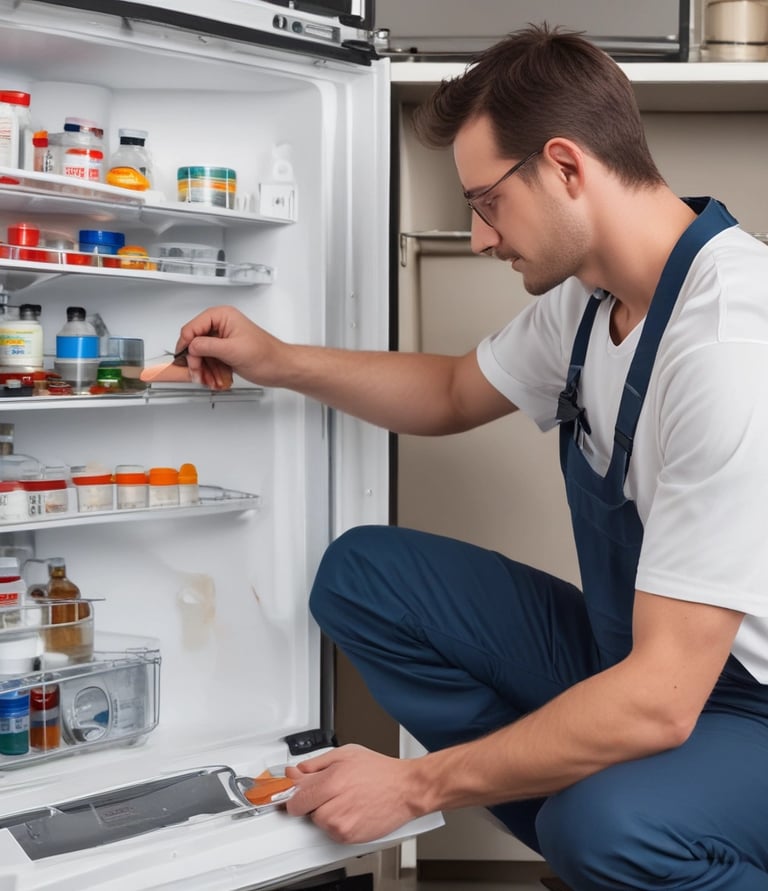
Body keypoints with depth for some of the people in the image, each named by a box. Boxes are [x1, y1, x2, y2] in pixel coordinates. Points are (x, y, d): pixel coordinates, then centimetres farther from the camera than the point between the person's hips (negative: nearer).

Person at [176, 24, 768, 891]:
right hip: (630, 652, 8)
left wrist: (416, 784, -21)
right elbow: (455, 392, 19)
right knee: (361, 572, -2)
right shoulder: (588, 294, -2)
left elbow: (661, 700, -30)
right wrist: (277, 361, 9)